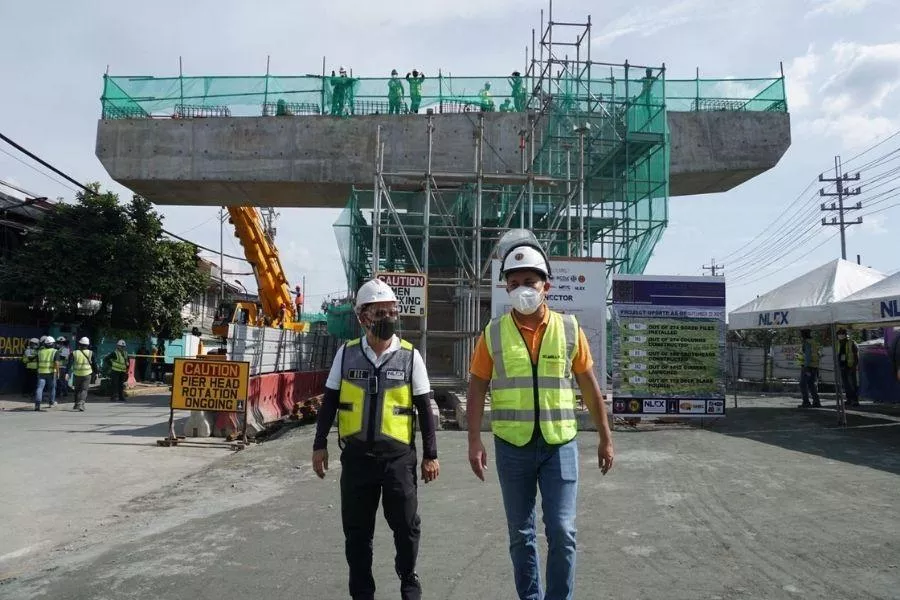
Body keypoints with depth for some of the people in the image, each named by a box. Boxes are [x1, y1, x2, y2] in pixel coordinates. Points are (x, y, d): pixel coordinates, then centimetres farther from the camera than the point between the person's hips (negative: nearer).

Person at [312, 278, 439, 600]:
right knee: (357, 530, 10)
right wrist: (320, 444, 6)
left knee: (406, 524, 4)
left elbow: (425, 409, 1)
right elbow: (329, 402, 8)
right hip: (356, 454, 2)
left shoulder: (410, 356, -1)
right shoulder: (346, 353, 2)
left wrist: (431, 455, 0)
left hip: (398, 454, -1)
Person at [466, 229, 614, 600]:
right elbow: (477, 388, 0)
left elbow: (589, 386, 5)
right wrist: (474, 441, -7)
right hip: (512, 446, 1)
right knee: (521, 533, 13)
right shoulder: (494, 332, -2)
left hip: (560, 444, 0)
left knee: (562, 532, 2)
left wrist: (605, 438, 6)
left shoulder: (569, 328, -1)